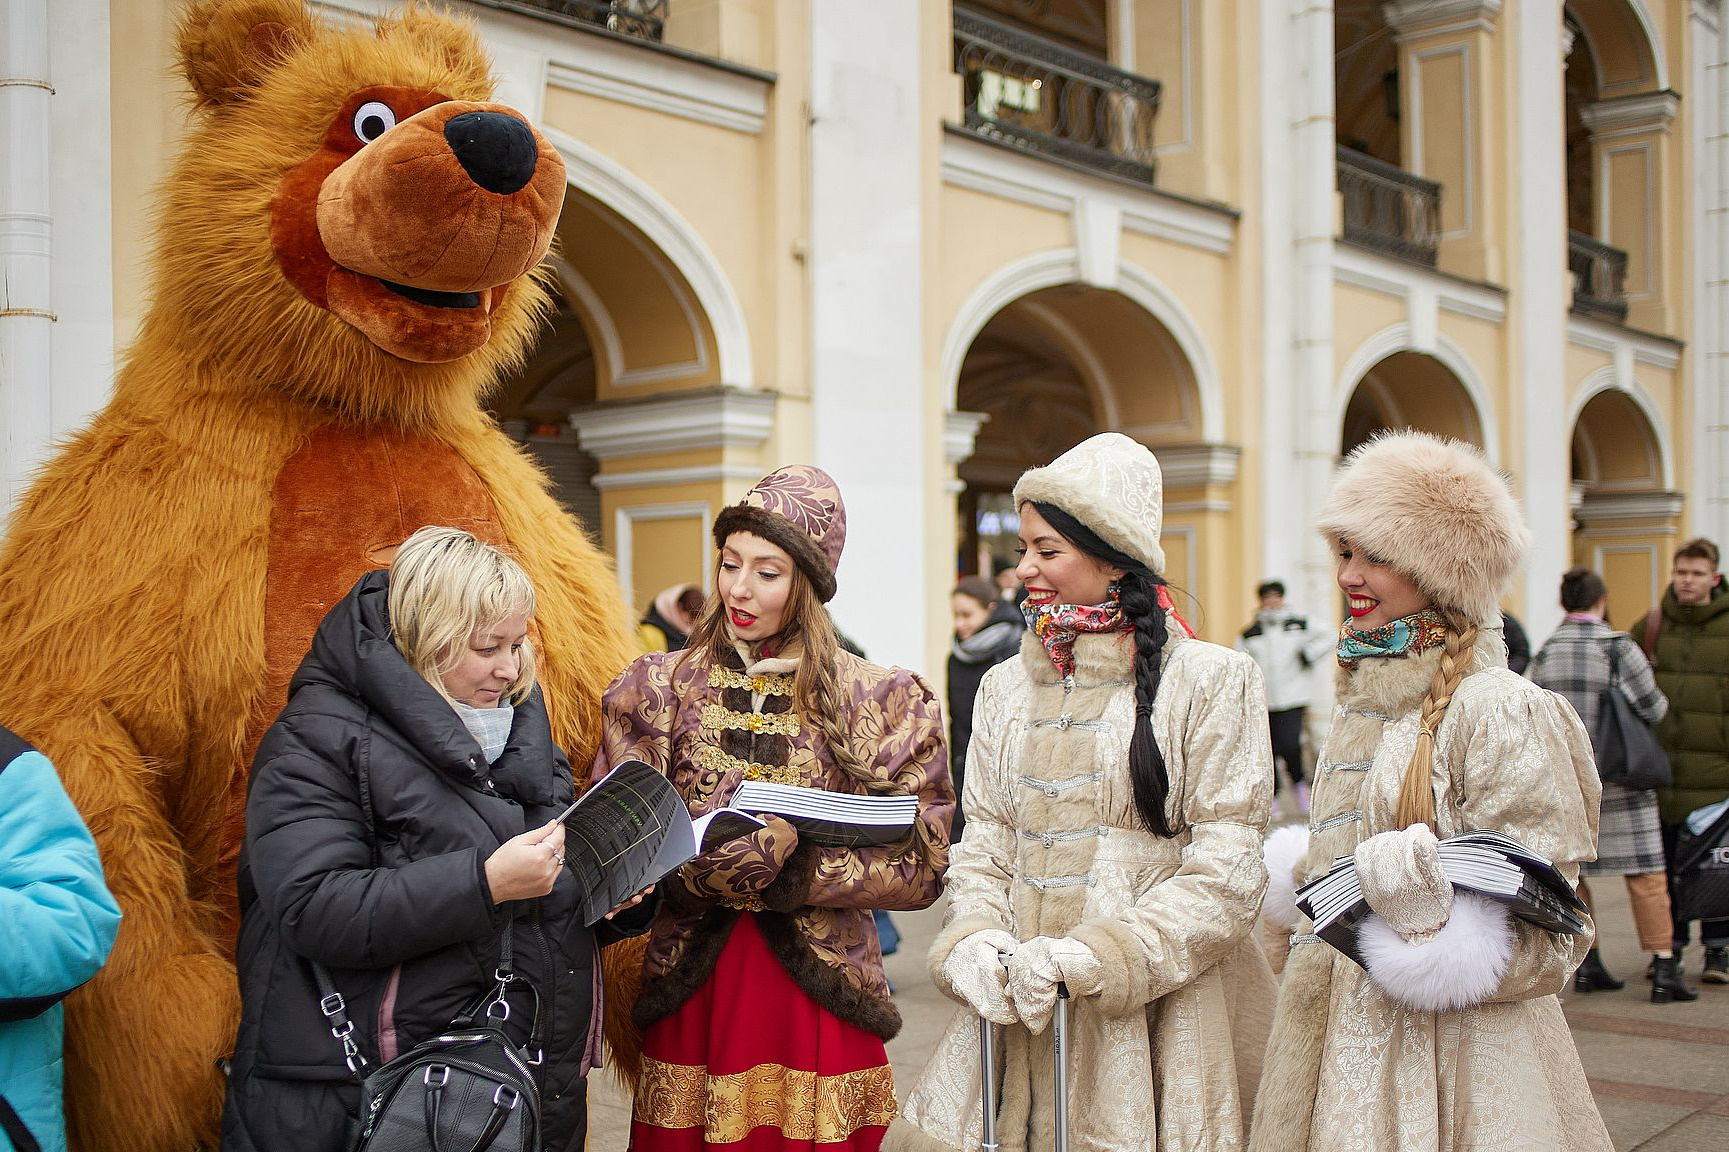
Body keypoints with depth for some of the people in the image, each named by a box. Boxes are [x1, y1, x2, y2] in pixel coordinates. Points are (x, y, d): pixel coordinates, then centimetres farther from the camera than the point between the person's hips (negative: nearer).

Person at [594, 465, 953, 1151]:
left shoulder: (880, 704, 1)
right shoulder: (659, 690, 6)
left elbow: (920, 863, -6)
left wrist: (788, 875, -17)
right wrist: (726, 856, -20)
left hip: (822, 1005, -1)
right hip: (693, 998, 1)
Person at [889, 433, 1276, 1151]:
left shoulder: (1210, 681, -6)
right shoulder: (1006, 687, 10)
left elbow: (1224, 876, -11)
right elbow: (983, 847, 9)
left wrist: (1088, 958, -19)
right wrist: (973, 941, -11)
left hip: (1154, 1012, -4)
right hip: (1017, 1012, 4)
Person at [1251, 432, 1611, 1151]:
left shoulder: (1497, 708, -14)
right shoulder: (1361, 704, 9)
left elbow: (1544, 936, -16)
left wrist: (1434, 928, -28)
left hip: (1451, 1060, -7)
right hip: (1340, 1039, 7)